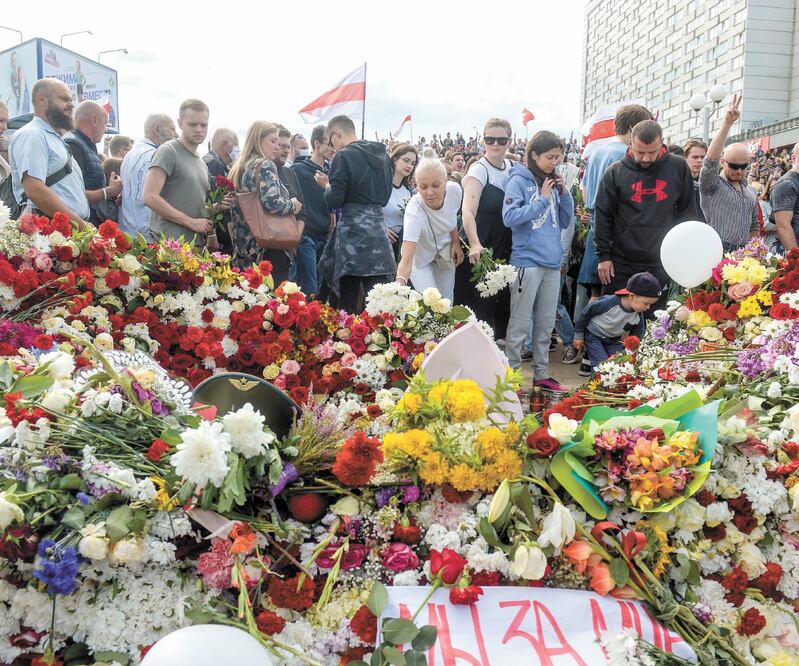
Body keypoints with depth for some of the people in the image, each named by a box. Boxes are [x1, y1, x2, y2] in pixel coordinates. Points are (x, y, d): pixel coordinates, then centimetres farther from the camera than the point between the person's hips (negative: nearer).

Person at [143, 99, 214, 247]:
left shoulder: (202, 164, 22)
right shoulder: (168, 151, -4)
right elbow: (149, 197, -15)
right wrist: (191, 222, -14)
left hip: (196, 244, 7)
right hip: (170, 242, -7)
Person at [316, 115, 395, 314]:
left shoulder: (344, 156, -10)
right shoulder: (383, 155, 12)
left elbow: (334, 200, -11)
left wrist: (327, 184, 7)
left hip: (353, 230, -6)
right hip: (378, 228, 6)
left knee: (349, 301, 4)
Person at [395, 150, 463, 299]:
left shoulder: (455, 190, -26)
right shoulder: (414, 212, -40)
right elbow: (406, 262, -47)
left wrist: (456, 243, -2)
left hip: (445, 252, 4)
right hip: (420, 256, -4)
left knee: (446, 300, 9)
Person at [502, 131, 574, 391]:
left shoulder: (553, 182, 13)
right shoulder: (519, 180, -5)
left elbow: (566, 221, 14)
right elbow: (509, 217, -18)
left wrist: (565, 194, 0)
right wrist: (543, 200, -15)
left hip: (553, 262, 7)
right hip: (527, 261, -6)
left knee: (546, 324, 13)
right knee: (519, 324, -1)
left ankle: (541, 374, 23)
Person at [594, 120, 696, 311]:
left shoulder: (678, 167, 1)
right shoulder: (615, 172, -2)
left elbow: (687, 210, 9)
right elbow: (603, 216, 1)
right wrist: (603, 255, -2)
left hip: (661, 264, 1)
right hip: (621, 264, -1)